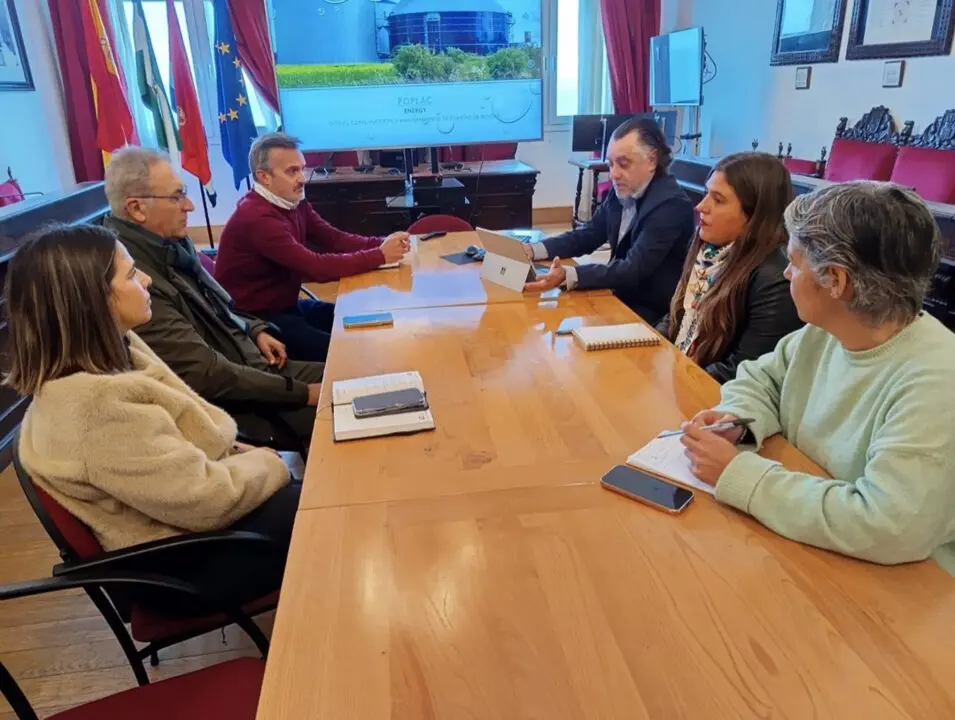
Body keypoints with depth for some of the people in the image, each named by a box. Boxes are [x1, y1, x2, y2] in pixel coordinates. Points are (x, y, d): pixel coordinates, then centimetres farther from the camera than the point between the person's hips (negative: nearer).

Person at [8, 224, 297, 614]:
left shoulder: (105, 356, -3)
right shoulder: (96, 405, -32)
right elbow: (207, 500, -28)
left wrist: (252, 456, -4)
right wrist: (267, 463, -12)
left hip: (182, 517, 9)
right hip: (185, 560, -9)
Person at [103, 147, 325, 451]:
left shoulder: (171, 245, 2)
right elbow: (206, 374, -27)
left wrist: (255, 331, 4)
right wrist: (301, 393, -22)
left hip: (253, 364, 9)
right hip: (232, 404, -9)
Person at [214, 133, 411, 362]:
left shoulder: (293, 203, 3)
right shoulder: (257, 217, -26)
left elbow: (335, 239, 1)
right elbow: (317, 267, -31)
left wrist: (382, 243, -16)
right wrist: (380, 255, -27)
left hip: (286, 305, 9)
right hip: (257, 318, -9)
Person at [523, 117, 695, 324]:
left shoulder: (672, 204, -21)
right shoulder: (621, 191, 0)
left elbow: (633, 270, -28)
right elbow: (586, 236, 8)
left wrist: (568, 276, -42)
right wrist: (532, 250, -9)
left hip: (652, 315, -6)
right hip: (621, 298, 6)